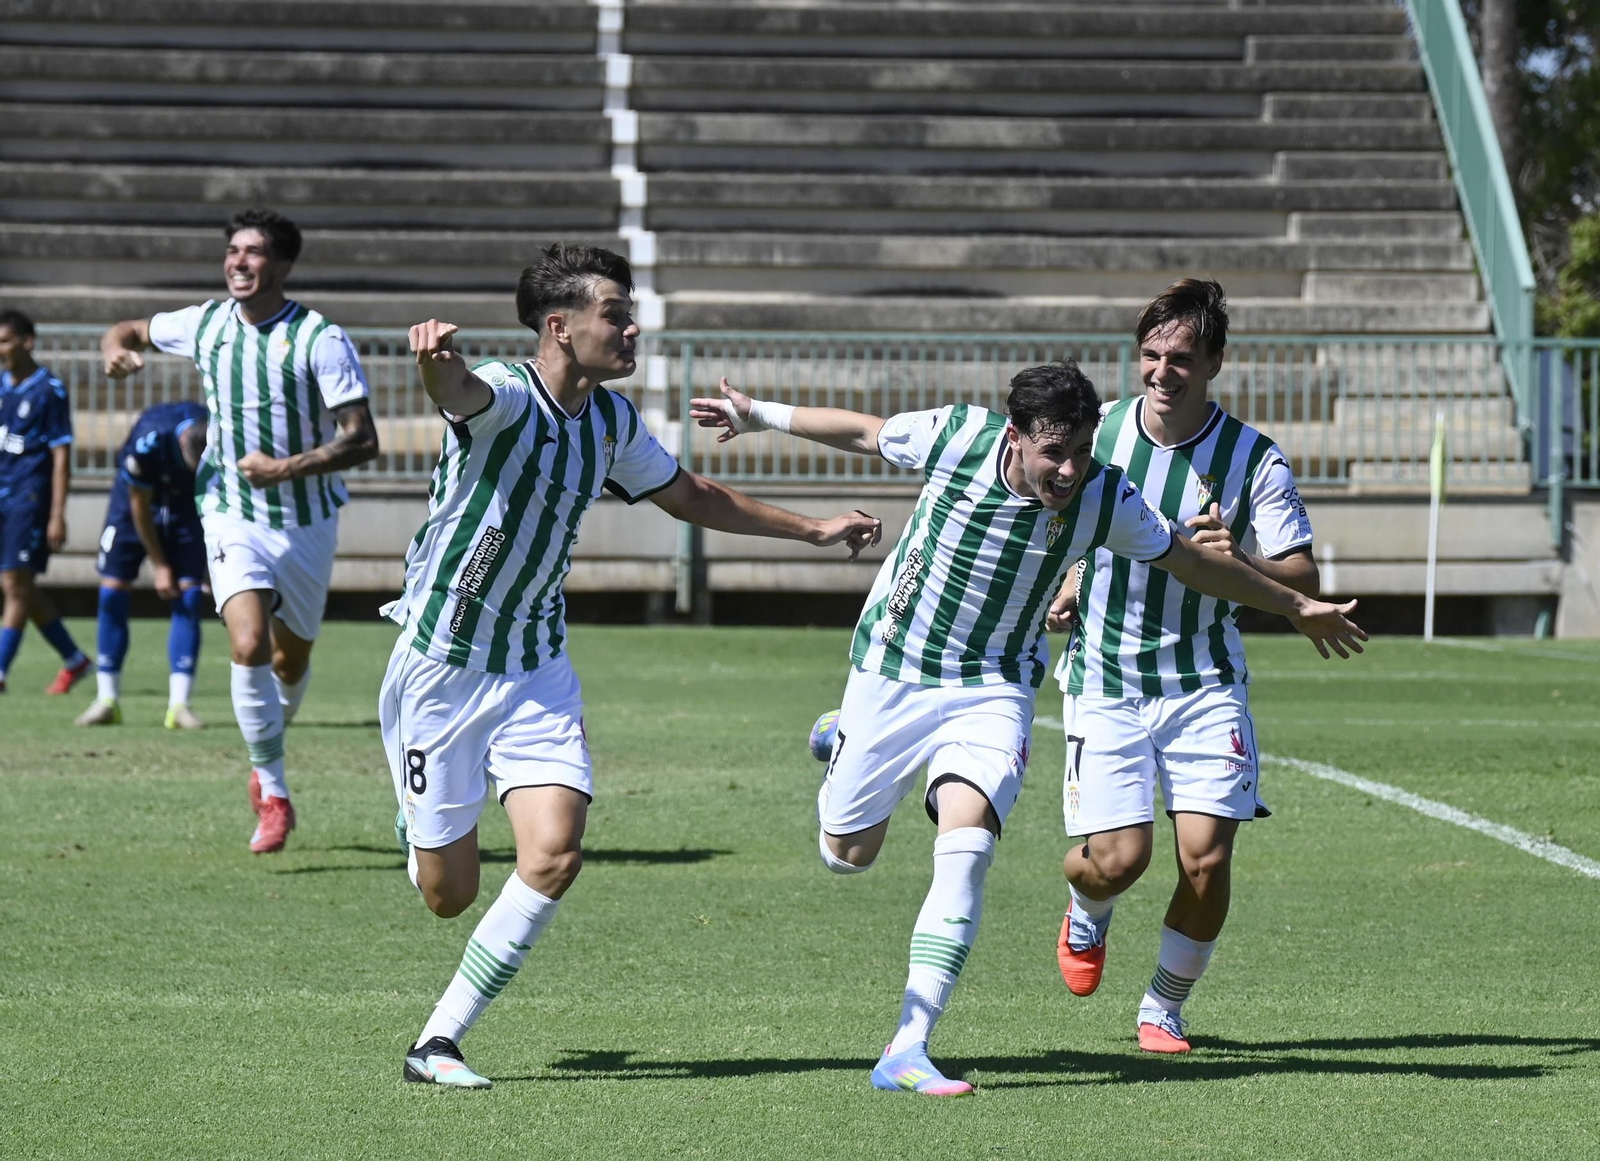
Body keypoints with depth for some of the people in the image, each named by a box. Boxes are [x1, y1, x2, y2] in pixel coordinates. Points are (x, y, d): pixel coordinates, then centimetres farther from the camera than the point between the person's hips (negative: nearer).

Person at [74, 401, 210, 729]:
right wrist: (159, 566, -15)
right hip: (138, 497, -1)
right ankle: (107, 699, 2)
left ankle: (179, 704, -10)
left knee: (189, 597, -10)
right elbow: (139, 506, -20)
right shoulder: (149, 440, -37)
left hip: (188, 506, 2)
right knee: (112, 591, -7)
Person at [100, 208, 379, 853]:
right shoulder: (205, 324, 0)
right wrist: (116, 350, -7)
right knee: (249, 646, -20)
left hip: (307, 522, -1)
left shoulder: (321, 339, -12)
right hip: (233, 516, 1)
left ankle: (265, 758, 45)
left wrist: (287, 469, -25)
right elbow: (130, 332, 18)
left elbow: (362, 441, -15)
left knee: (291, 659, 14)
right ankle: (273, 795, -11)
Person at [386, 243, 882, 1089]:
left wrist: (815, 530, 24)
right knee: (447, 893, 1)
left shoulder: (612, 421, 4)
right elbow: (459, 393, -45)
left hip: (536, 669, 6)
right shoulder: (504, 396, -19)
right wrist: (436, 357, -70)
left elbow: (690, 497, 22)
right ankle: (418, 825, 41)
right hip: (441, 665, -6)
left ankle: (438, 1042, -4)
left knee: (554, 854, -16)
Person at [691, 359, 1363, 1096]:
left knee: (965, 847, -23)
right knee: (848, 855, 11)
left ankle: (907, 1051, -22)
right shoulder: (954, 436, -20)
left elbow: (1193, 564, 0)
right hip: (891, 672, 1)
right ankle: (840, 748, 48)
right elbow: (864, 433, 1)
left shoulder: (1106, 500, -18)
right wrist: (763, 417, 12)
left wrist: (1295, 607, 7)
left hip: (993, 689, -1)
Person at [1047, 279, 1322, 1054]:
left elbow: (1303, 580, -9)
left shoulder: (1254, 460, -9)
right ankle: (1087, 917, 30)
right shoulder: (1096, 432, -2)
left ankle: (1164, 1008, 14)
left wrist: (1238, 560, -27)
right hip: (1104, 678, 1)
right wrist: (1070, 595, 6)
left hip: (1204, 684, -1)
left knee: (1206, 857, -11)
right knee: (1118, 859, -10)